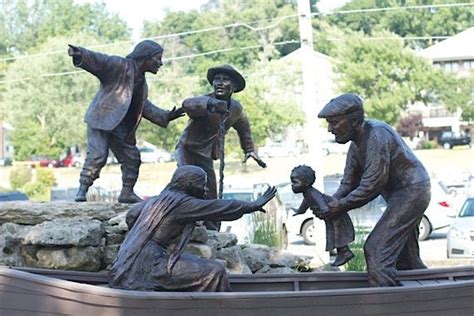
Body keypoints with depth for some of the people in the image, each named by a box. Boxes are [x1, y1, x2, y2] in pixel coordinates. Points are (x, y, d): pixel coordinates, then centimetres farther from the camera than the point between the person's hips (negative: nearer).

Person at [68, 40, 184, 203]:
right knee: (97, 155, -19)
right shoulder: (120, 66, -10)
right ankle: (82, 190, -12)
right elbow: (97, 61, -23)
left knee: (132, 157, 9)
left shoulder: (141, 81, 16)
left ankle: (127, 193, 22)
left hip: (120, 127, 9)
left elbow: (144, 106, 25)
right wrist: (80, 54, -42)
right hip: (101, 119, -8)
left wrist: (165, 116, 19)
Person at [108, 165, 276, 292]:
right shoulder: (179, 202, -12)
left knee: (198, 263, 22)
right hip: (148, 264, -10)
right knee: (215, 272, -12)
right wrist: (254, 205, 0)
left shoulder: (161, 197, 15)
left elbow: (131, 215, 27)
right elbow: (220, 208, -9)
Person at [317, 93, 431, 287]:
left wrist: (341, 205, -18)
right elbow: (349, 181, 7)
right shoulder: (357, 142, 7)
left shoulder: (377, 135, -24)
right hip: (404, 193, 10)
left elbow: (373, 184, -26)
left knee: (376, 249, -15)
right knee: (406, 256, 18)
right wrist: (332, 202, -11)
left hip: (411, 191, -10)